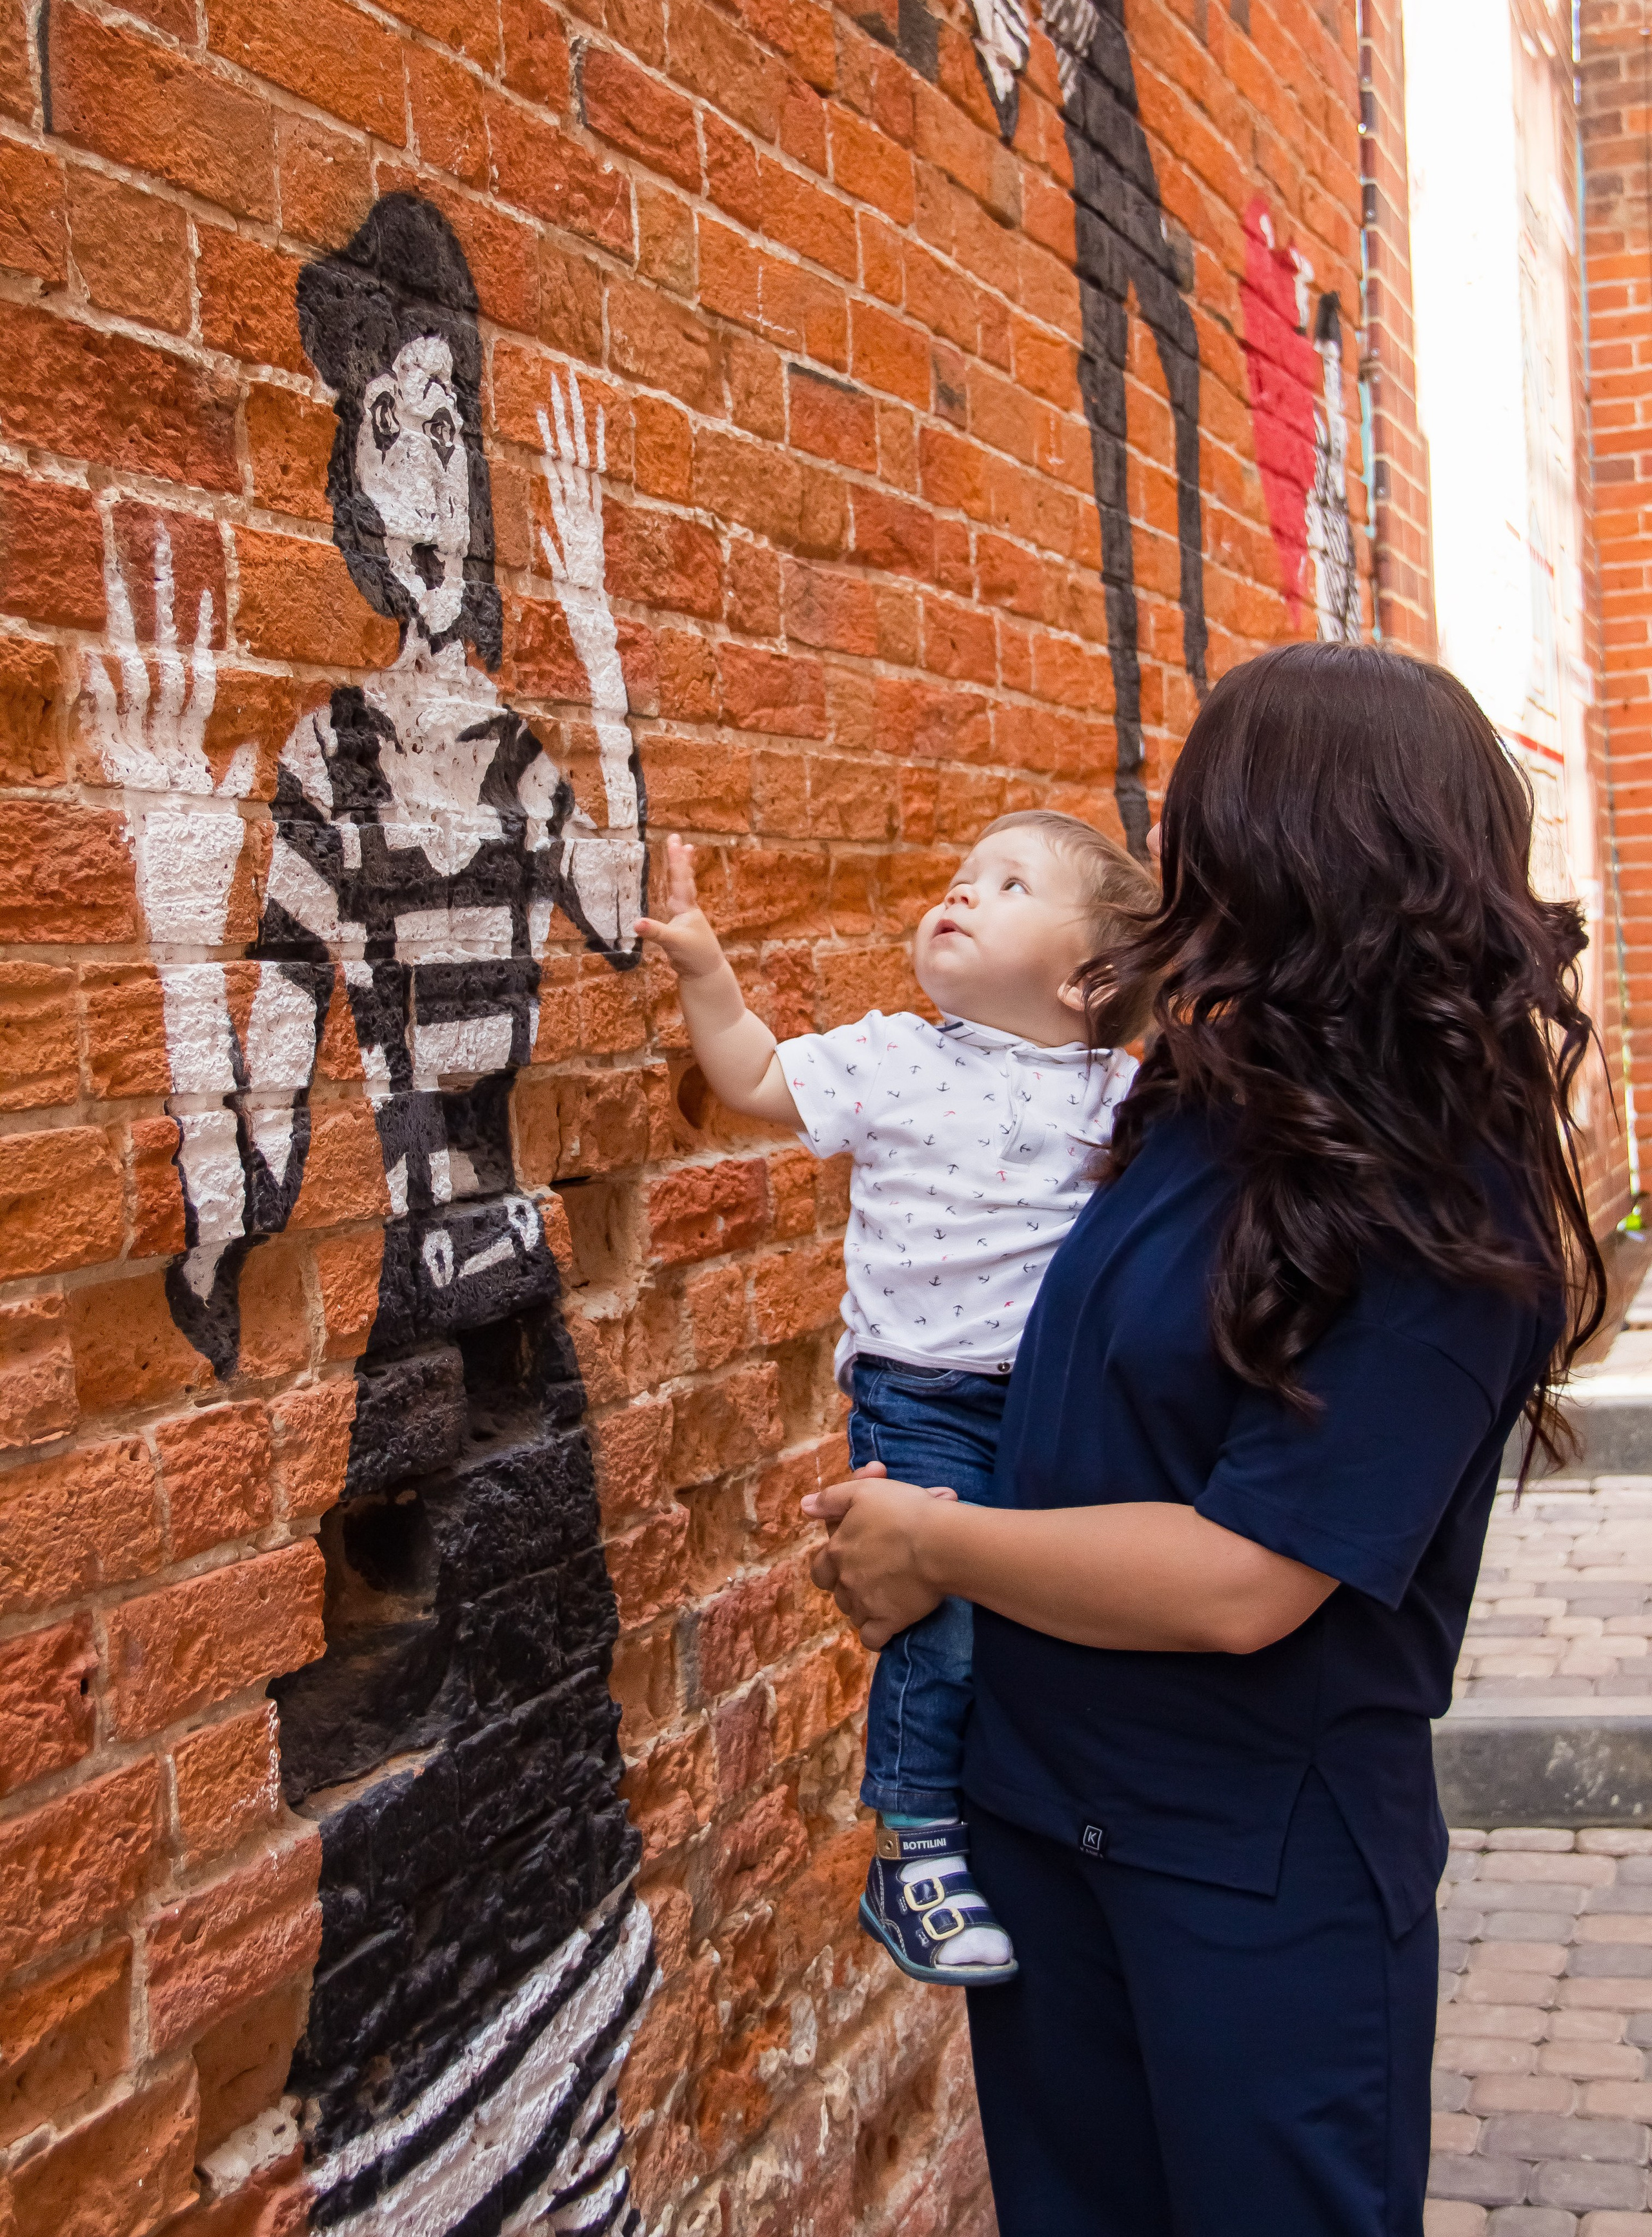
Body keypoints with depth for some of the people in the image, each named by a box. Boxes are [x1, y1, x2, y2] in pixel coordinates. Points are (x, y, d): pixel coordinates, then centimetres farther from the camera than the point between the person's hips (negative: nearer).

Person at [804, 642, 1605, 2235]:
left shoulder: (1440, 1226, -26)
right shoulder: (1204, 1099, -1)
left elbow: (1237, 1584, -27)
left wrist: (934, 1546, -16)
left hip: (1260, 1867, -7)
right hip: (1037, 1793, 7)